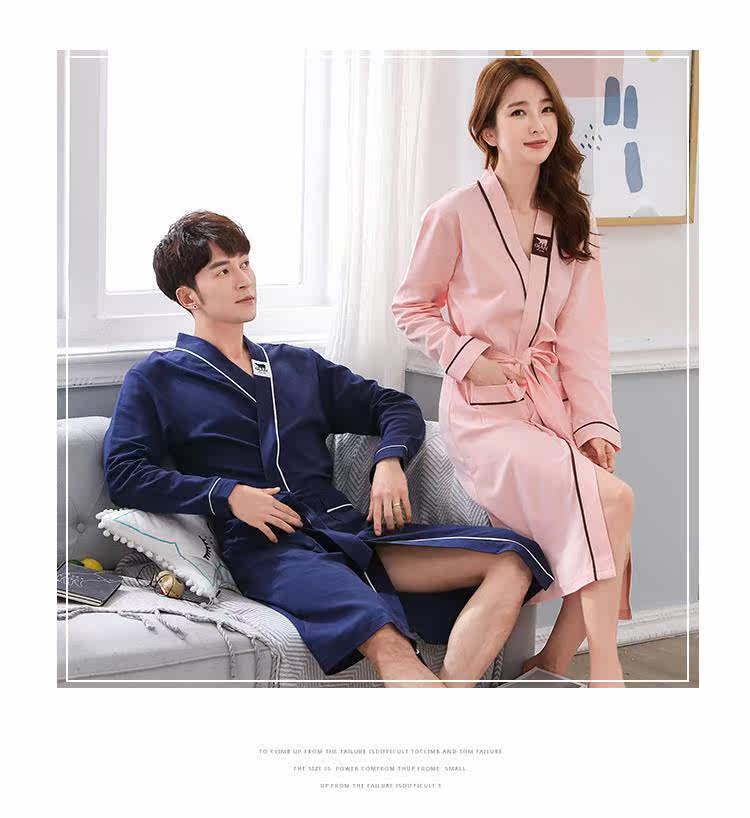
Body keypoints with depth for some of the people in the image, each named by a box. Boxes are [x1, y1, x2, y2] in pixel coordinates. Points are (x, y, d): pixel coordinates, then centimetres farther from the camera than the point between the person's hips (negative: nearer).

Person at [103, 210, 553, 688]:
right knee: (387, 642, -38)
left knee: (514, 559, -18)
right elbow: (124, 474, 1)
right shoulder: (156, 379, 15)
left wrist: (389, 461, 5)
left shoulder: (298, 365, 29)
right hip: (262, 547, -6)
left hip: (347, 528, 6)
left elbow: (395, 407, 28)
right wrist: (227, 494, -10)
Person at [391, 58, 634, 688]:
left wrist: (595, 423, -5)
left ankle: (550, 667, 0)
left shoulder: (573, 221, 9)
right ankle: (607, 677, -20)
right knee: (610, 498, -26)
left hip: (552, 403, 5)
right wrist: (469, 358, -10)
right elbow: (411, 306, 4)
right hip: (483, 412, -5)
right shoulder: (457, 214, -6)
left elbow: (583, 336, 6)